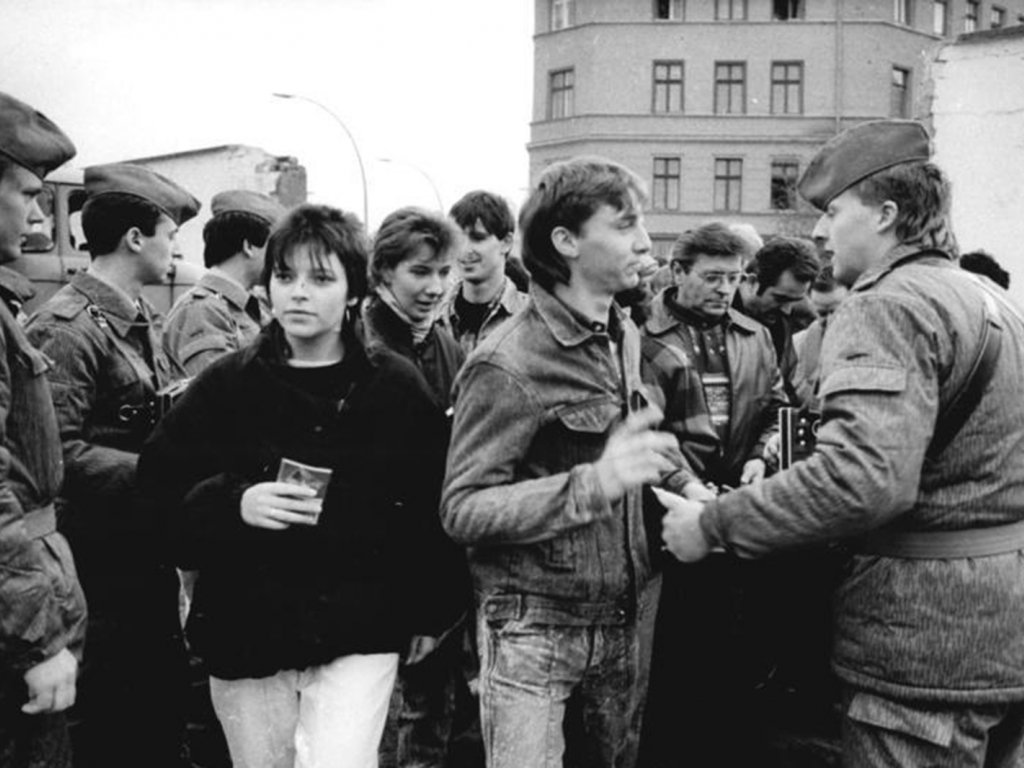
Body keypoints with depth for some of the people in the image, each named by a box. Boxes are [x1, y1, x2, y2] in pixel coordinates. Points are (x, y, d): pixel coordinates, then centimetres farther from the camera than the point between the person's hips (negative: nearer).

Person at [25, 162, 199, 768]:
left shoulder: (139, 320, 12)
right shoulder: (69, 327, -16)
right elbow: (61, 455, -24)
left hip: (149, 557, 9)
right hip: (102, 566, -8)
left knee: (165, 709, 18)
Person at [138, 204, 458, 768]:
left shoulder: (395, 387, -1)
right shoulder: (227, 385, 1)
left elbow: (431, 506, 3)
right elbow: (161, 485, 0)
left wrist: (426, 617, 2)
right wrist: (235, 503, -17)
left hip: (358, 636, -2)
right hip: (245, 635, 2)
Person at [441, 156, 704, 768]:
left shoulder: (625, 337, 7)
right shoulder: (508, 366, -18)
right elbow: (462, 509, -20)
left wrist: (688, 487, 4)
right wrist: (596, 482, -30)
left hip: (628, 620, 7)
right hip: (535, 631, -7)